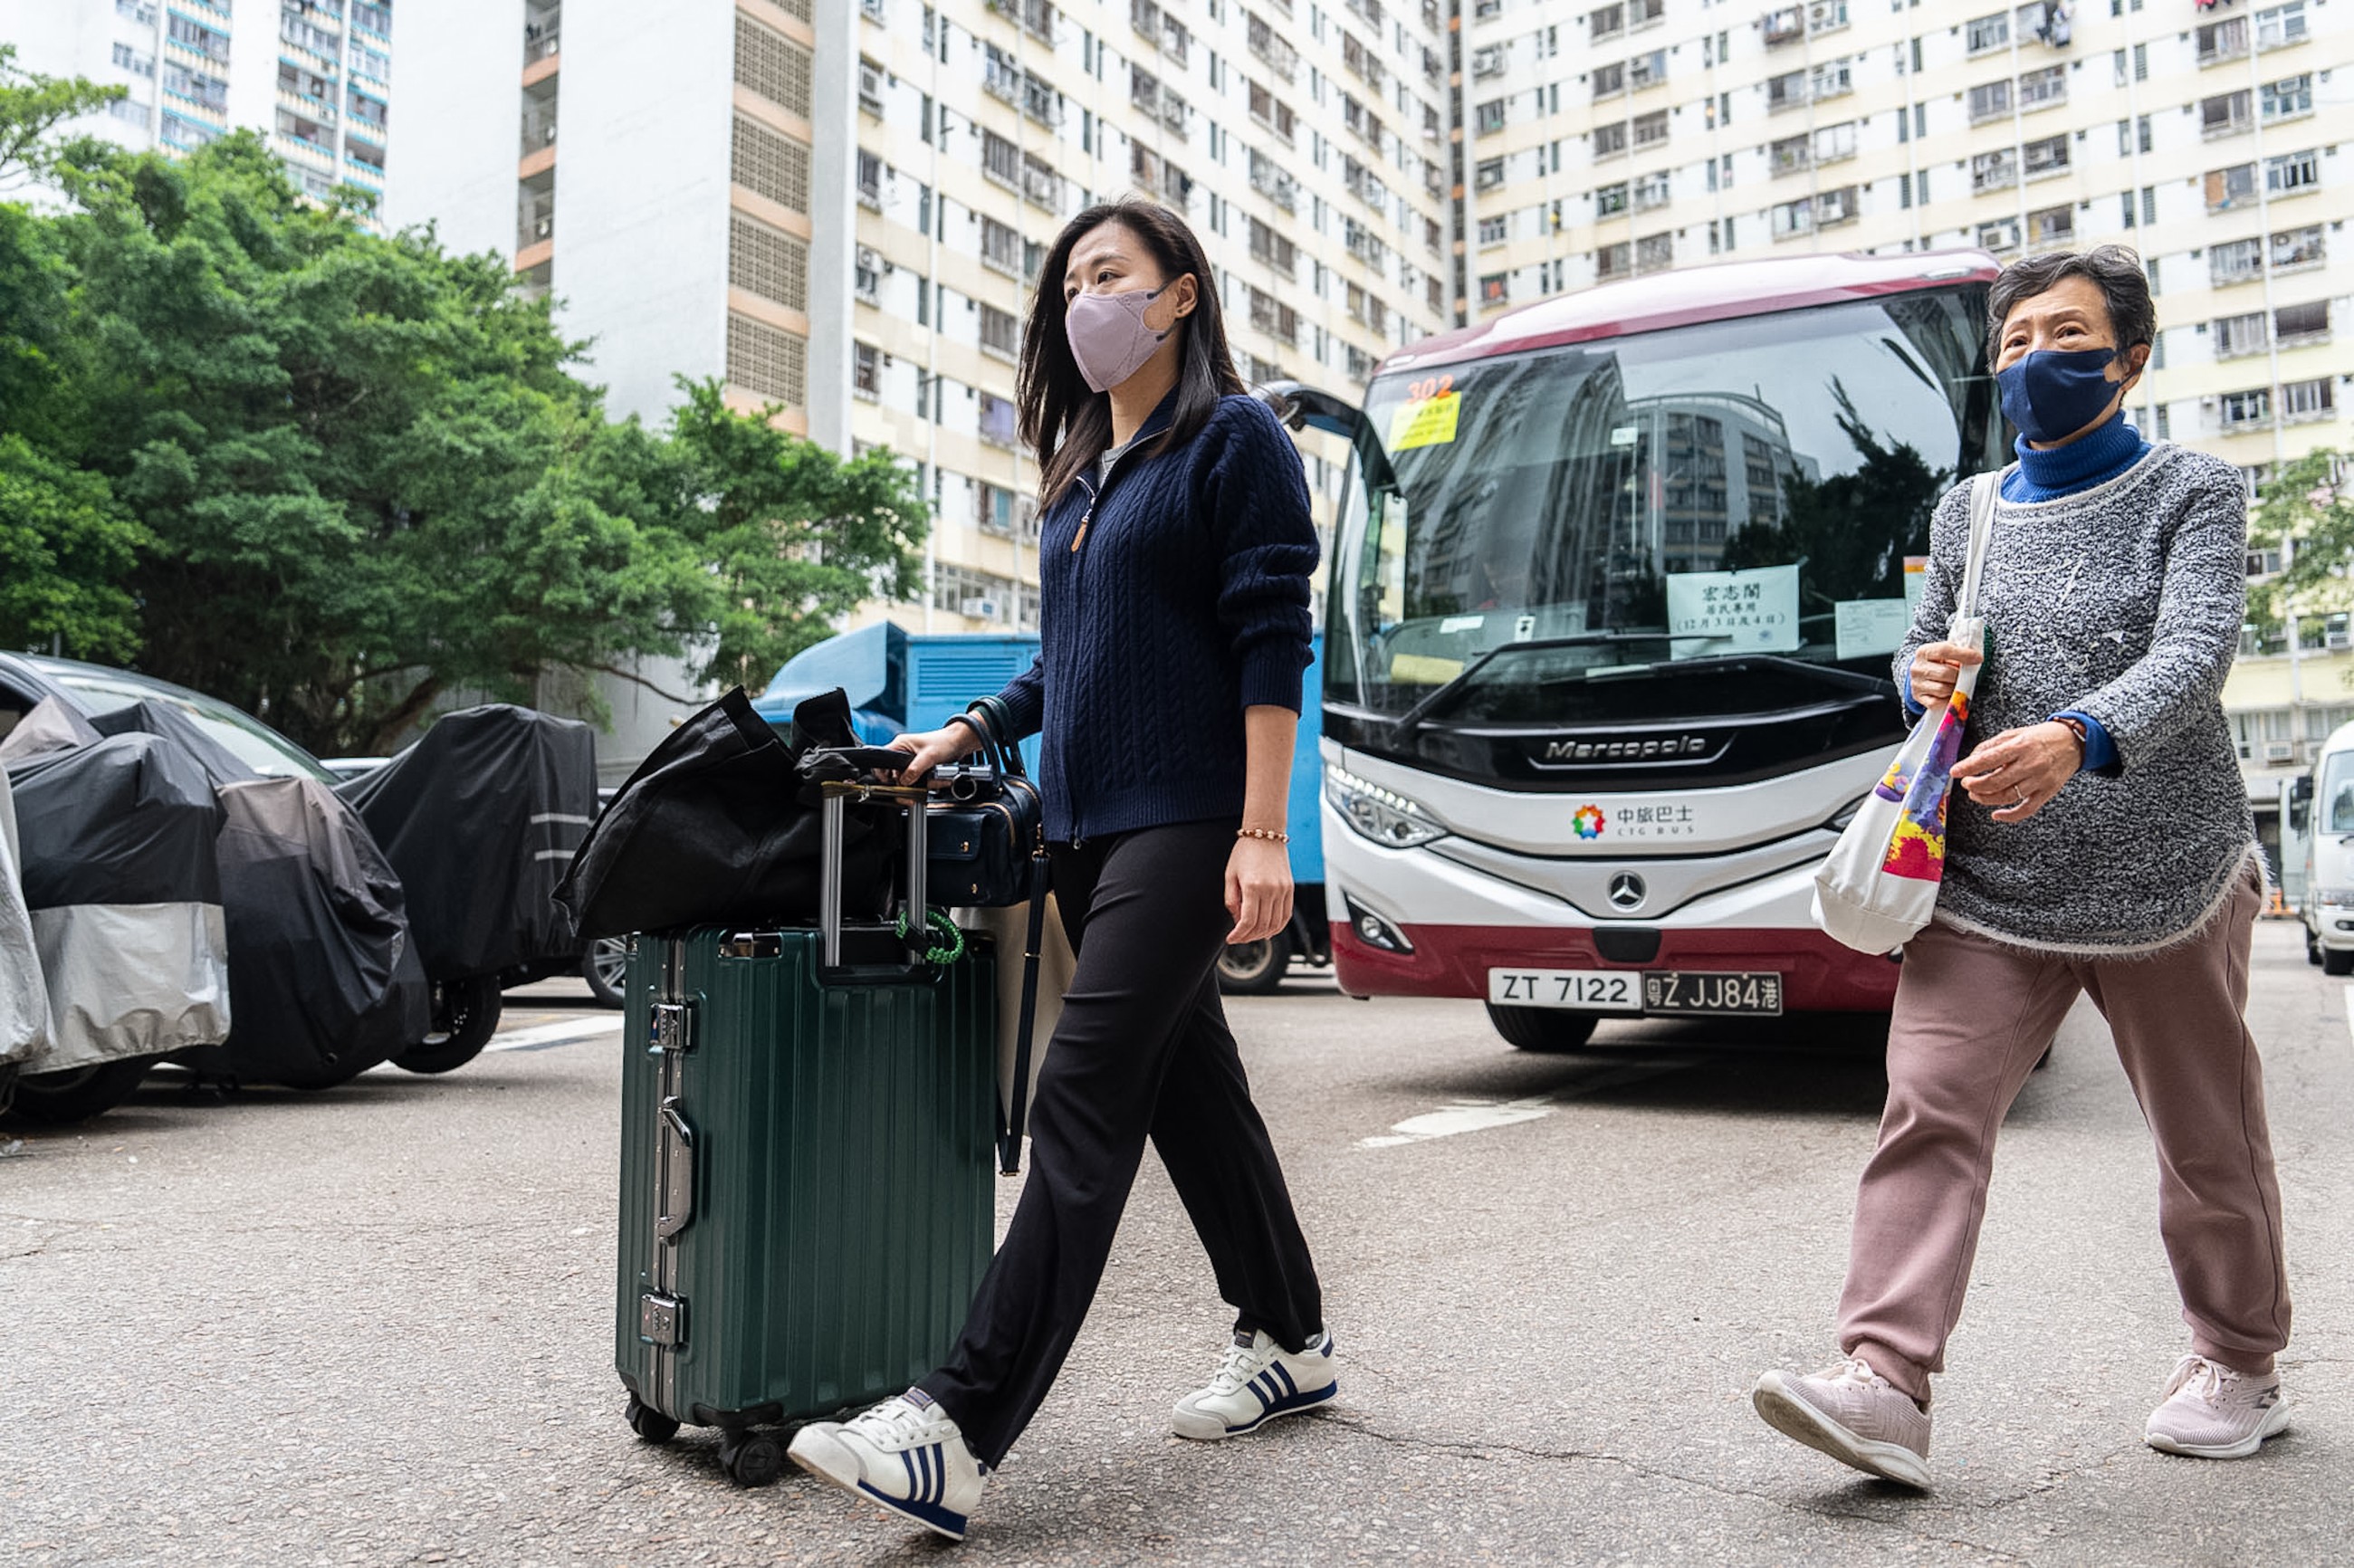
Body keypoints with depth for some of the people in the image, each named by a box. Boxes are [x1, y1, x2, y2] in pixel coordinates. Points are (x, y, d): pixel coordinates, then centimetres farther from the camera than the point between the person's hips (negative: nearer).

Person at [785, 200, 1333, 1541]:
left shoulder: (1236, 440, -3)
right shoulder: (1082, 472, 20)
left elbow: (1272, 643, -12)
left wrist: (1262, 832, -19)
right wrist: (966, 735, 14)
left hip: (1188, 824, -8)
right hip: (1090, 823, 8)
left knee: (1084, 1100, -13)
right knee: (1192, 1085, 13)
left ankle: (964, 1432, -13)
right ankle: (1291, 1340, 28)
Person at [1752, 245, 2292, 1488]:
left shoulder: (2193, 494, 1)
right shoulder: (1967, 514, 13)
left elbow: (2195, 652, -15)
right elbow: (1921, 652, 21)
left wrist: (2078, 739, -35)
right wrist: (1926, 673, -5)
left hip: (2160, 874, -2)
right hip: (1987, 880, 3)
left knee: (2206, 1137, 11)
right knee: (1930, 1110, -11)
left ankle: (2238, 1366, 33)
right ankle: (1885, 1385, -14)